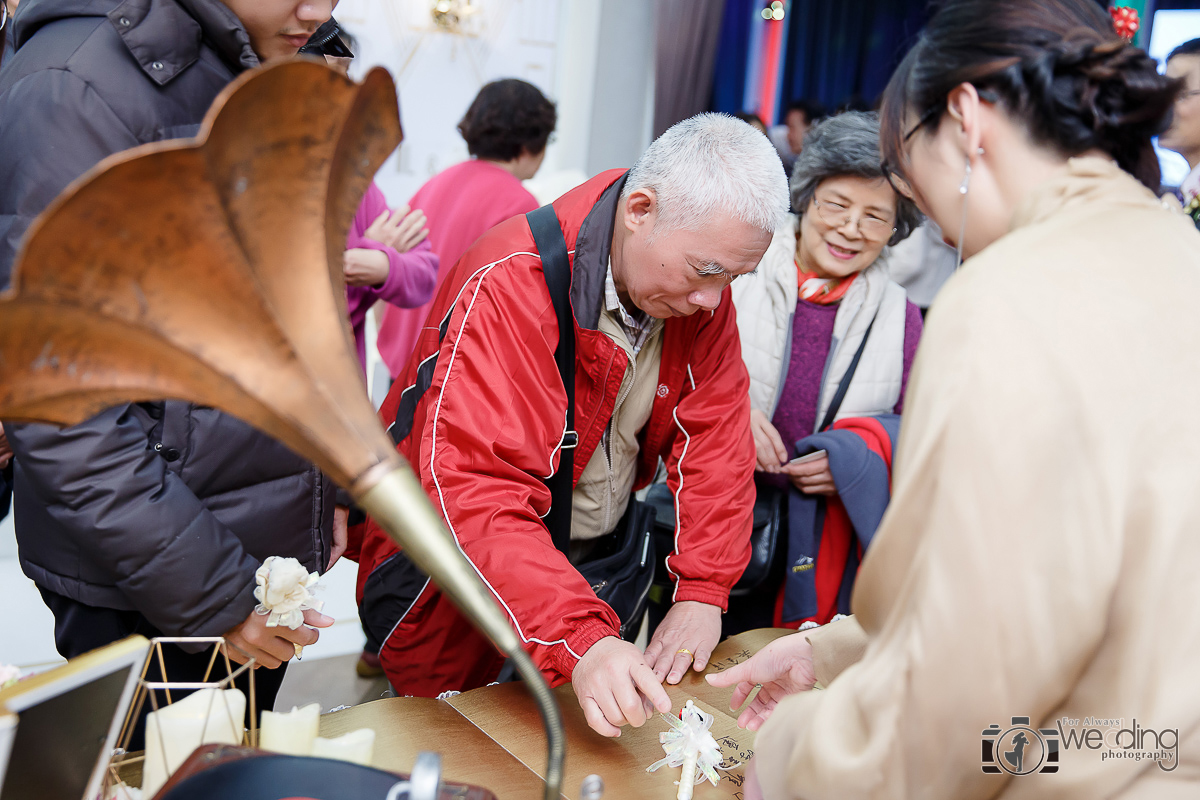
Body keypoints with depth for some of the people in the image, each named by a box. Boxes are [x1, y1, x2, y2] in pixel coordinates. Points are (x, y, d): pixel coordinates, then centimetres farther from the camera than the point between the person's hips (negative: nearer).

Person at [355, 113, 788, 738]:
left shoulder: (703, 289, -10)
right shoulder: (509, 287, -30)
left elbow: (715, 438, -8)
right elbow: (476, 493, -38)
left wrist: (702, 592, -17)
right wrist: (578, 641, -48)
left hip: (601, 561, 6)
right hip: (454, 581, -5)